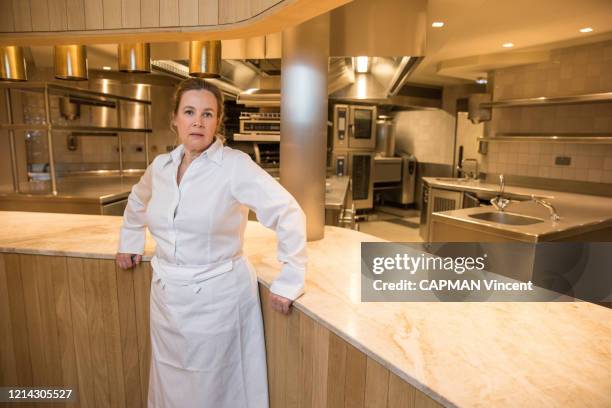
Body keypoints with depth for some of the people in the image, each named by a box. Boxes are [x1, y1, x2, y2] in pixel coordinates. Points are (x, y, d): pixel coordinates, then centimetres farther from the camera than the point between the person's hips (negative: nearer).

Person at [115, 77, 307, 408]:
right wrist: (129, 243, 24)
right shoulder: (159, 166, 2)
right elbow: (137, 201, 24)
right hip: (166, 296, 5)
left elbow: (289, 214, -20)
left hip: (218, 297, -5)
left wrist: (288, 283, -20)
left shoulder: (235, 165, -16)